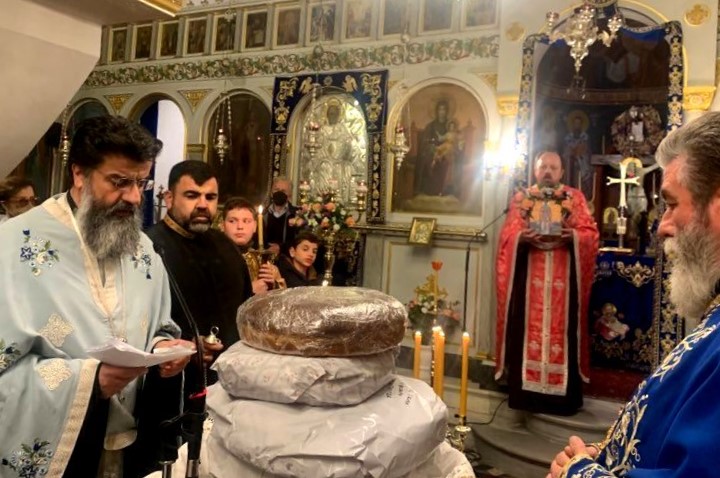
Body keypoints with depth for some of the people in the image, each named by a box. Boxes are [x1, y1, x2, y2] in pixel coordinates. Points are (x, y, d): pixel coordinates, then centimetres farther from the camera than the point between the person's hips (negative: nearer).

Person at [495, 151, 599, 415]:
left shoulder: (575, 198, 10)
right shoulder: (520, 198, 11)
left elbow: (591, 234, 2)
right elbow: (507, 236, 2)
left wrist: (572, 236, -19)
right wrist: (522, 237, -19)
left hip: (564, 279, 0)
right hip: (528, 278, 0)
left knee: (562, 328, -1)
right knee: (528, 327, -1)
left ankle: (562, 390, 8)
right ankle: (526, 390, 7)